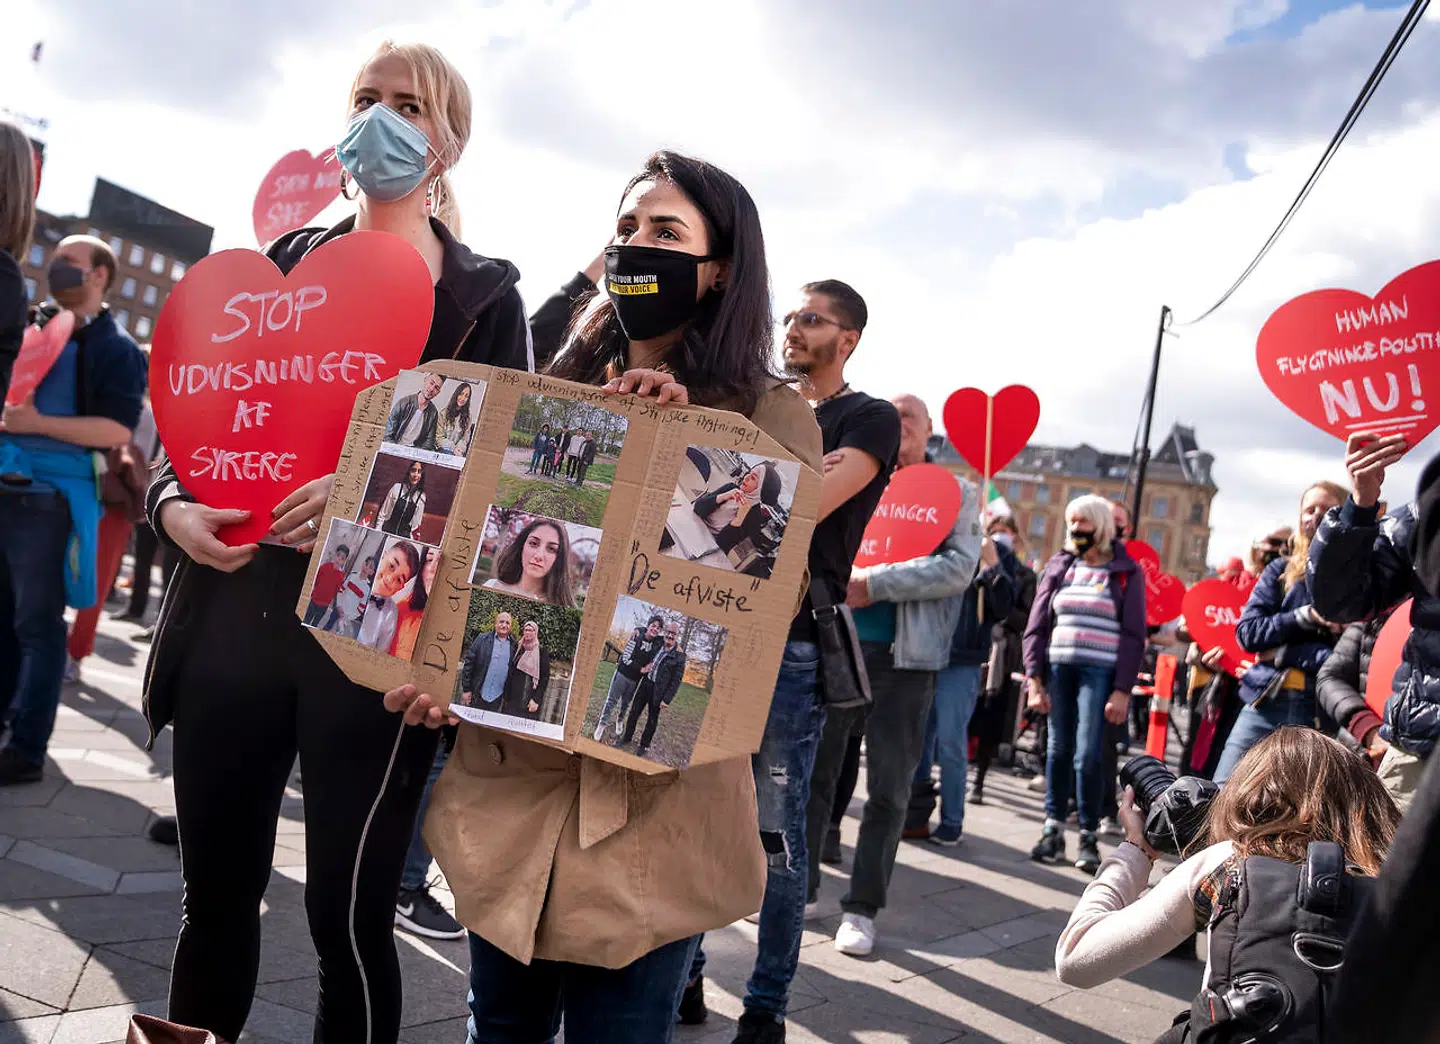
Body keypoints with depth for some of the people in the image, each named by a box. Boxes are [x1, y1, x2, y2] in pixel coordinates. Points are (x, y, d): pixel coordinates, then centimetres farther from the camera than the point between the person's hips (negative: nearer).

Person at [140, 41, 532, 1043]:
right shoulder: (284, 262, 14)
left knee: (348, 914, 0)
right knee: (216, 895, 12)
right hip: (236, 608, 4)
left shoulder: (485, 296, 4)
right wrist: (173, 504, -5)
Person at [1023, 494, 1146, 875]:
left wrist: (1122, 690, -8)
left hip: (1100, 671, -3)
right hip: (1058, 669, 3)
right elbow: (1037, 625, 9)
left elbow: (1133, 635, -1)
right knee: (1058, 750, 5)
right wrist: (1034, 679, 0)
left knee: (1087, 755, -8)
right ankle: (1053, 830, 11)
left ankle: (1088, 837, 2)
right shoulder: (1058, 566, 10)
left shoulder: (1125, 572, 2)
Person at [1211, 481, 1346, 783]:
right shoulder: (1281, 571, 12)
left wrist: (1285, 653, -9)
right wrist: (1303, 618, -9)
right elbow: (1247, 632, 4)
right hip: (1266, 703, 3)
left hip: (1326, 711, -3)